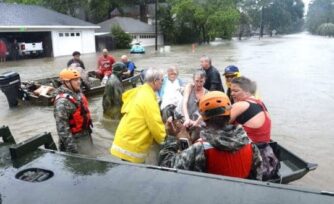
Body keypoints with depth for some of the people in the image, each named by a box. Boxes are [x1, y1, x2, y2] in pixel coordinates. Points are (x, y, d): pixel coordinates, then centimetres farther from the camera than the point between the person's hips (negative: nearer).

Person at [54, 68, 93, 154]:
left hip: (85, 135, 9)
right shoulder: (63, 101, -25)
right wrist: (71, 146, -27)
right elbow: (62, 127, -27)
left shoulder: (78, 93, 3)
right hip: (75, 139, -8)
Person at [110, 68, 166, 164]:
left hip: (126, 141, 9)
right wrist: (165, 141, 0)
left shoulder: (140, 92, 8)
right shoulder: (148, 99, -19)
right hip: (131, 147, -9)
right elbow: (156, 125, -19)